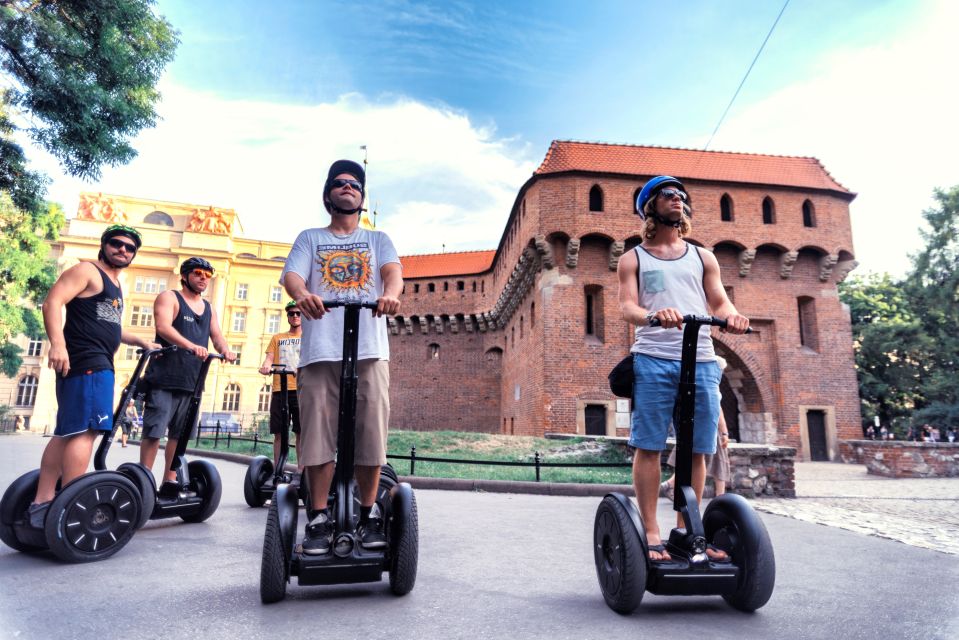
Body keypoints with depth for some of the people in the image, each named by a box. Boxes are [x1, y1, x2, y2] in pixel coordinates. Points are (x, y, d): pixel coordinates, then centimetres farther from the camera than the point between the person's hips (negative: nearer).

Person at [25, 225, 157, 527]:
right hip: (85, 362, -10)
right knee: (85, 431, -15)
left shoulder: (115, 286, 26)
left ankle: (41, 504, 15)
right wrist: (57, 344, -28)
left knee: (68, 432, 10)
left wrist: (141, 342, 32)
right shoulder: (87, 271, -2)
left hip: (98, 363, 10)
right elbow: (53, 302, -16)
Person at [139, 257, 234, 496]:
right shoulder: (169, 297, 0)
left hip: (192, 381, 6)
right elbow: (163, 327, -17)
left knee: (179, 434, 9)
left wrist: (225, 350, -16)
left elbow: (217, 335, 9)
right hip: (164, 378, -6)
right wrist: (191, 345, -34)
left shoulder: (209, 308, 18)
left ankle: (170, 481, 17)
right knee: (154, 431, -4)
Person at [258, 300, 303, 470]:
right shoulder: (277, 338, 19)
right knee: (279, 432, 2)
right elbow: (269, 357, 9)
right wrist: (266, 366, -15)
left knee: (301, 432, -4)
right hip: (279, 389, 2)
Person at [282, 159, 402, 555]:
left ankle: (369, 514, 12)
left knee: (371, 435, -2)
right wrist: (303, 294, -25)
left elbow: (393, 270, 0)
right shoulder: (309, 238, 20)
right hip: (320, 350, 0)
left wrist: (390, 294, -26)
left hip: (369, 349, 0)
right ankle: (319, 519, 9)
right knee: (317, 436, -2)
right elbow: (292, 275, 1)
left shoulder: (378, 239, 21)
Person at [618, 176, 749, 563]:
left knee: (696, 450, 5)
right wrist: (652, 315, -25)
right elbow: (627, 306, -2)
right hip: (653, 359, -3)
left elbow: (720, 302, 12)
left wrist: (730, 316, -12)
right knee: (648, 447, -4)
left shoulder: (703, 257, 20)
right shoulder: (634, 259, 11)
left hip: (700, 360, 3)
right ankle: (651, 532, 3)